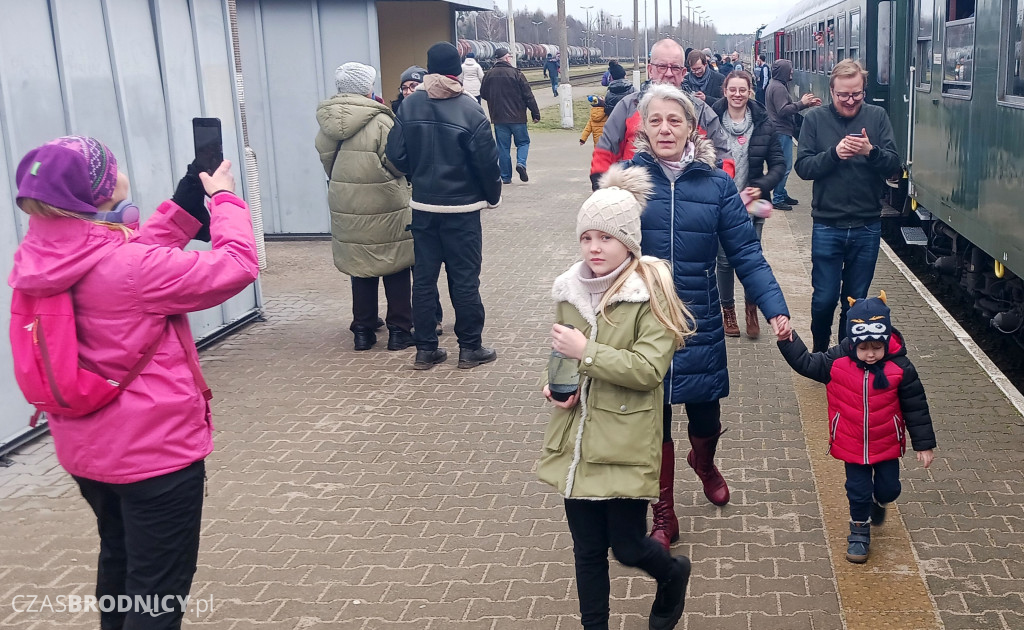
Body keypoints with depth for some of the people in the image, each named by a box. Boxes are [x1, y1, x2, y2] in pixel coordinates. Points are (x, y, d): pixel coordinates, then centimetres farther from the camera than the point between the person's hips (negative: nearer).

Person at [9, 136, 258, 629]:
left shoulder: (38, 262, -4)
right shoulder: (126, 267, -28)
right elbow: (236, 268, -23)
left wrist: (187, 202, 1)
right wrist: (223, 198, -8)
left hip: (86, 448, 8)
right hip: (155, 449, -8)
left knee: (118, 558, 29)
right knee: (160, 587, 6)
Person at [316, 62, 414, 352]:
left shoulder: (326, 122, -1)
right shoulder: (380, 121, -16)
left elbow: (326, 160, 5)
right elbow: (396, 163, -14)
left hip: (345, 206, 5)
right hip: (384, 205, -5)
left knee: (360, 266, 15)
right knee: (396, 266, 9)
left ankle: (363, 330, 21)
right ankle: (398, 330, 13)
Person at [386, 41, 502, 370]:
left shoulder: (410, 105, -4)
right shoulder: (469, 109, -14)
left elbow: (396, 154, -3)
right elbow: (486, 161, -13)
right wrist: (493, 195, 4)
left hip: (423, 205, 3)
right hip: (462, 207, -3)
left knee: (424, 277, 11)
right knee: (464, 278, 5)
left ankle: (425, 349, 16)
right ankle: (470, 348, 13)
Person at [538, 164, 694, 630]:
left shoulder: (650, 291, -12)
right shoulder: (570, 289, 5)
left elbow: (649, 368, -20)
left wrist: (587, 352, -23)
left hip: (624, 445, -5)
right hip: (575, 441, 5)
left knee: (628, 546, 6)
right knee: (587, 549, 13)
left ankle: (673, 574, 41)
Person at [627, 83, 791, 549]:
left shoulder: (716, 183, -3)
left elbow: (746, 253, -4)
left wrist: (774, 308, -14)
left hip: (699, 322, 1)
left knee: (705, 417, 14)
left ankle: (704, 463, 51)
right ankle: (663, 515, 28)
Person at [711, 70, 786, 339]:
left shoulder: (764, 124, -1)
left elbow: (778, 163, 2)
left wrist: (762, 187, -13)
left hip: (751, 204, 1)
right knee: (724, 259, 7)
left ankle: (751, 307, 25)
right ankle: (728, 309, 27)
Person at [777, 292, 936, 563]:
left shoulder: (900, 368, -19)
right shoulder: (836, 362, -19)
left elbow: (916, 407, -10)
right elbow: (805, 363, -6)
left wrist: (924, 444, -4)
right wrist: (787, 340, -21)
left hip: (887, 444, 0)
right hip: (852, 445, 0)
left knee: (889, 488, 16)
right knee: (858, 490, 10)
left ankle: (878, 501, 52)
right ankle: (860, 529, 36)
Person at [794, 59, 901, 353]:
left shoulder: (877, 116, 1)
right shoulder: (816, 119, -1)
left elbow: (895, 165, -4)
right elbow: (803, 166, -8)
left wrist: (871, 152, -23)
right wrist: (834, 153, -23)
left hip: (867, 226, 1)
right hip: (827, 226, -1)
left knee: (855, 299, 12)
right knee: (824, 299, 3)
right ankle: (819, 353, 28)